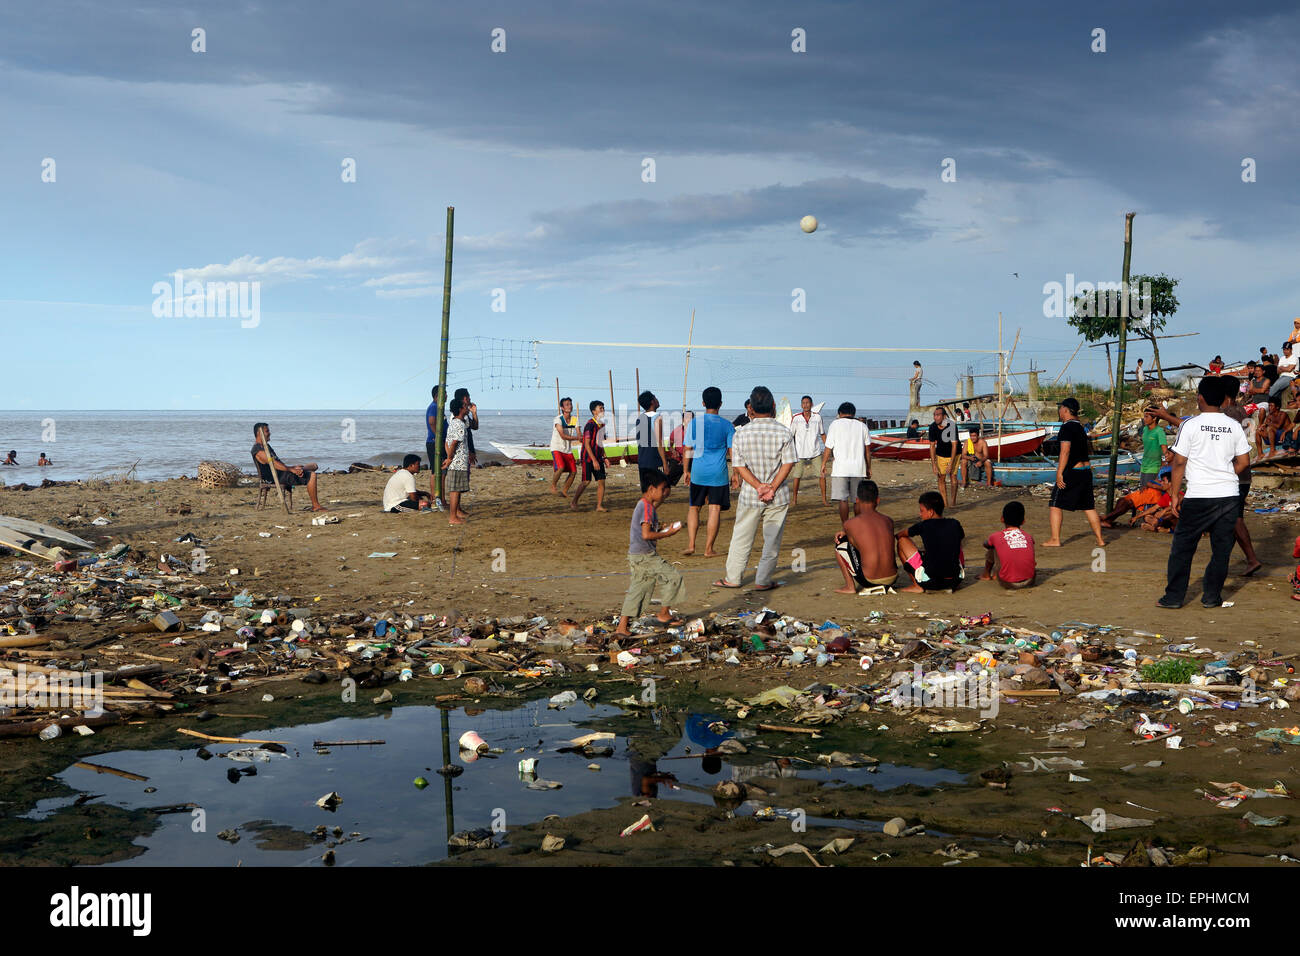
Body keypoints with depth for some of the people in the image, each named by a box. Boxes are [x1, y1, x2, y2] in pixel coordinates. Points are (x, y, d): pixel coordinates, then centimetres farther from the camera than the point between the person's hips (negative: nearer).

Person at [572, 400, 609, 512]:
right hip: (588, 457, -8)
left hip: (598, 458, 8)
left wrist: (604, 457, 16)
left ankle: (599, 506, 4)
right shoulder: (590, 424, -14)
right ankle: (573, 502, 9)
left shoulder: (602, 424, 12)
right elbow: (587, 444, -18)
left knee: (601, 481, 0)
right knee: (586, 481, -6)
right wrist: (594, 460, -21)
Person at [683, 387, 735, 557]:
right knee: (715, 510, 3)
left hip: (698, 473, 1)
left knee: (694, 508, 13)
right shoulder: (727, 426, -2)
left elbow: (688, 450, 2)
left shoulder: (695, 422, -1)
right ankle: (709, 549, 3)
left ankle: (691, 544, 4)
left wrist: (686, 471, 12)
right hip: (719, 473, -1)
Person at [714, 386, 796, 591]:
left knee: (741, 537, 14)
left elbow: (739, 465, -7)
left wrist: (759, 486, -11)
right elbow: (788, 463, -11)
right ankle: (763, 581, 11)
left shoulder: (741, 433, -4)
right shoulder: (784, 432, -7)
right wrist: (772, 488, -12)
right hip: (778, 497, -1)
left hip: (750, 495, 1)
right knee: (772, 539, 8)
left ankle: (733, 578, 21)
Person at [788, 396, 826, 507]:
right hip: (800, 452, -1)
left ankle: (824, 498, 11)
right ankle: (794, 499, 14)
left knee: (822, 475, -1)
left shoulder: (817, 417, 2)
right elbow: (790, 435, 3)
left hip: (815, 452, 1)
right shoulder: (796, 418, -3)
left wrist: (826, 447, 7)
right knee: (797, 476, 1)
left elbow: (822, 434, 13)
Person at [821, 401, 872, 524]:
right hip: (858, 468, 3)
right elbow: (867, 450, 9)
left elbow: (828, 448, 1)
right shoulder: (862, 426, 10)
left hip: (840, 468, -3)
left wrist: (823, 465, 11)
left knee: (843, 500, -2)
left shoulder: (835, 424, 2)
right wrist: (868, 468, 16)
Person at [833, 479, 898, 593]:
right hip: (892, 579, 5)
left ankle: (850, 586, 14)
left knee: (840, 544, 15)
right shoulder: (889, 520, 6)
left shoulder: (850, 524, -7)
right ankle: (883, 586, 27)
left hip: (869, 581, -5)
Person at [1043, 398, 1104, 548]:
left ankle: (1055, 539, -3)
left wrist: (1059, 473, -18)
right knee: (1089, 506, 12)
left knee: (1055, 504, -1)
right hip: (1086, 470, 9)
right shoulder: (1080, 426, 14)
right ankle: (1100, 539, 12)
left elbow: (1065, 452, -18)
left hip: (1072, 472, -8)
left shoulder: (1067, 427, -13)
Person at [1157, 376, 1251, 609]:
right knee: (1221, 548, 11)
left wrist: (1175, 495, -1)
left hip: (1198, 497, -3)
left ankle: (1174, 596, 8)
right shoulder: (1234, 426, 5)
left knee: (1183, 546, 6)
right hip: (1228, 496, 3)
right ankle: (1211, 596, 14)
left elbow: (1179, 462, -7)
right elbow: (1244, 462, 8)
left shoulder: (1190, 426, -6)